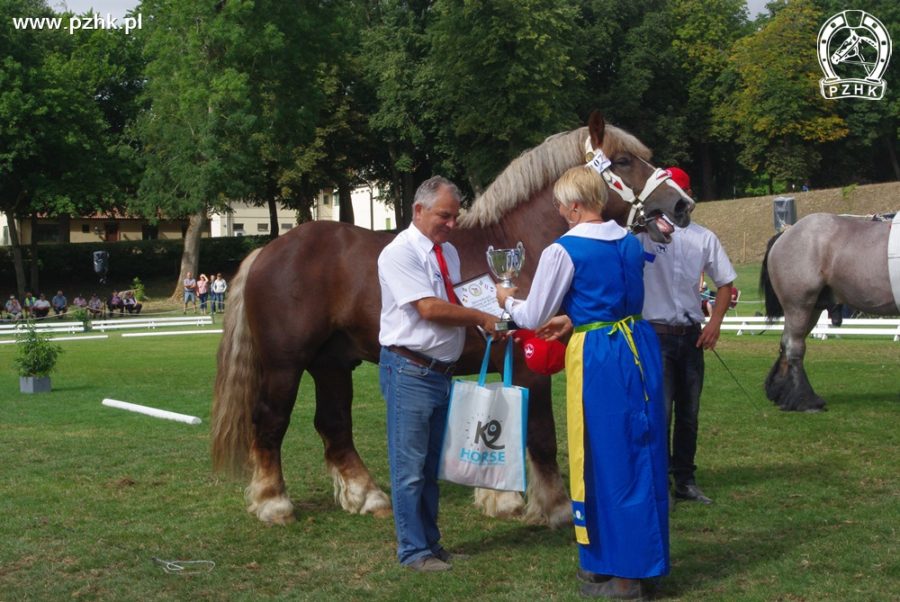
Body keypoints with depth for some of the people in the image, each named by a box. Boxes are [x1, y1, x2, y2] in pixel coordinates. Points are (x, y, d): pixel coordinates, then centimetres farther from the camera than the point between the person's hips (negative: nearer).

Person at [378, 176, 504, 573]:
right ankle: (413, 550, 9)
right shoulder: (401, 253, -13)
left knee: (432, 465, 17)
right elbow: (429, 308, -20)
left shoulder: (448, 253, 12)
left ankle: (430, 542, 27)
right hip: (410, 372, -8)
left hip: (442, 371, 8)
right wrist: (481, 319, -15)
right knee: (409, 467, 0)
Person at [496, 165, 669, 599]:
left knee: (605, 455, 3)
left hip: (597, 356, -7)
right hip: (641, 346, 7)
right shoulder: (631, 242, 7)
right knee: (642, 451, 15)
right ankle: (644, 558, 28)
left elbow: (533, 318, -4)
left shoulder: (563, 251, -12)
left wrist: (507, 301, 16)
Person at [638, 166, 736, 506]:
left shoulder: (703, 237, 7)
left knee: (689, 413, 10)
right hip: (657, 334, -4)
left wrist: (715, 322, 0)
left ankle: (685, 481, 21)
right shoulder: (644, 231, -3)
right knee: (659, 412, -6)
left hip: (692, 335, 4)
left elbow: (725, 283, 12)